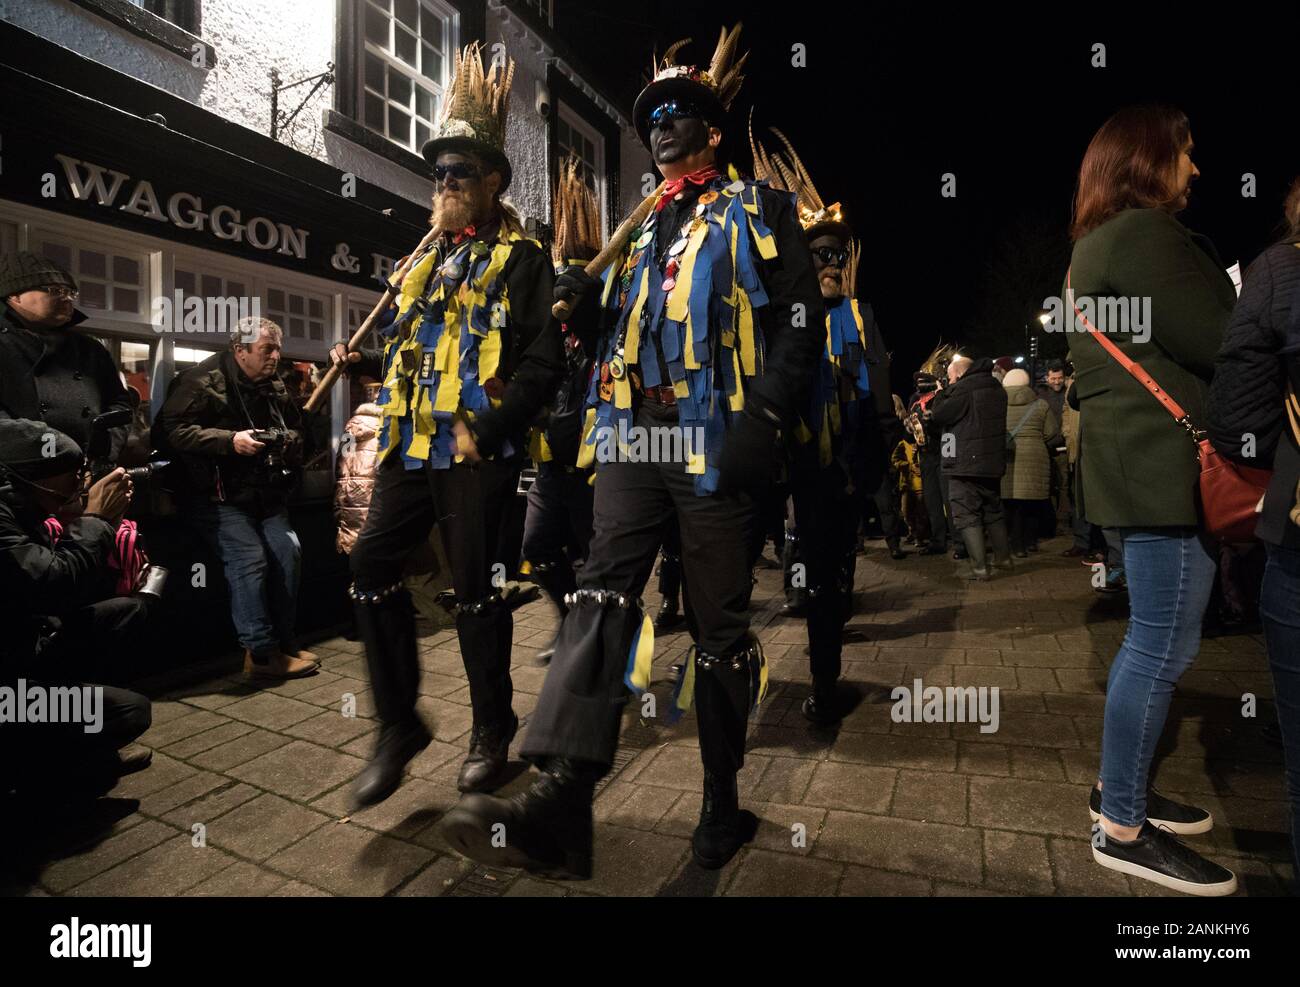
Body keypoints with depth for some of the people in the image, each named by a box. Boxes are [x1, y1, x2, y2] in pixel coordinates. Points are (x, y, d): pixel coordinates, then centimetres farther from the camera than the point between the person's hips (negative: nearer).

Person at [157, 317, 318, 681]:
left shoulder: (277, 389, 14)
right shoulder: (201, 382, -8)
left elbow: (296, 429, 27)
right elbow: (170, 430, -17)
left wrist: (291, 441, 2)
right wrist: (230, 440, -25)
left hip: (265, 496, 7)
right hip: (218, 496, -7)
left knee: (288, 551, -9)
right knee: (249, 558, -20)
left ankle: (285, 642, 4)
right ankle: (261, 654, -13)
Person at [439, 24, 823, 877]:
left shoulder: (758, 210, 9)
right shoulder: (641, 228, 25)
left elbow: (800, 317, -3)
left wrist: (765, 417, -16)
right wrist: (586, 297, 8)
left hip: (716, 441, -4)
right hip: (633, 431, 5)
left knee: (720, 621, 1)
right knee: (604, 591, -12)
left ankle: (722, 807, 16)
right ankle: (562, 799, -16)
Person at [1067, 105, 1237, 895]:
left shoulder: (1103, 241, 21)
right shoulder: (1143, 235, -10)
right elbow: (1221, 345, -13)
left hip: (1150, 460, 11)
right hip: (1164, 464, -11)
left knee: (1154, 639, 16)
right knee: (1164, 647, -5)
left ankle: (1121, 786, 28)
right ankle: (1124, 830, 5)